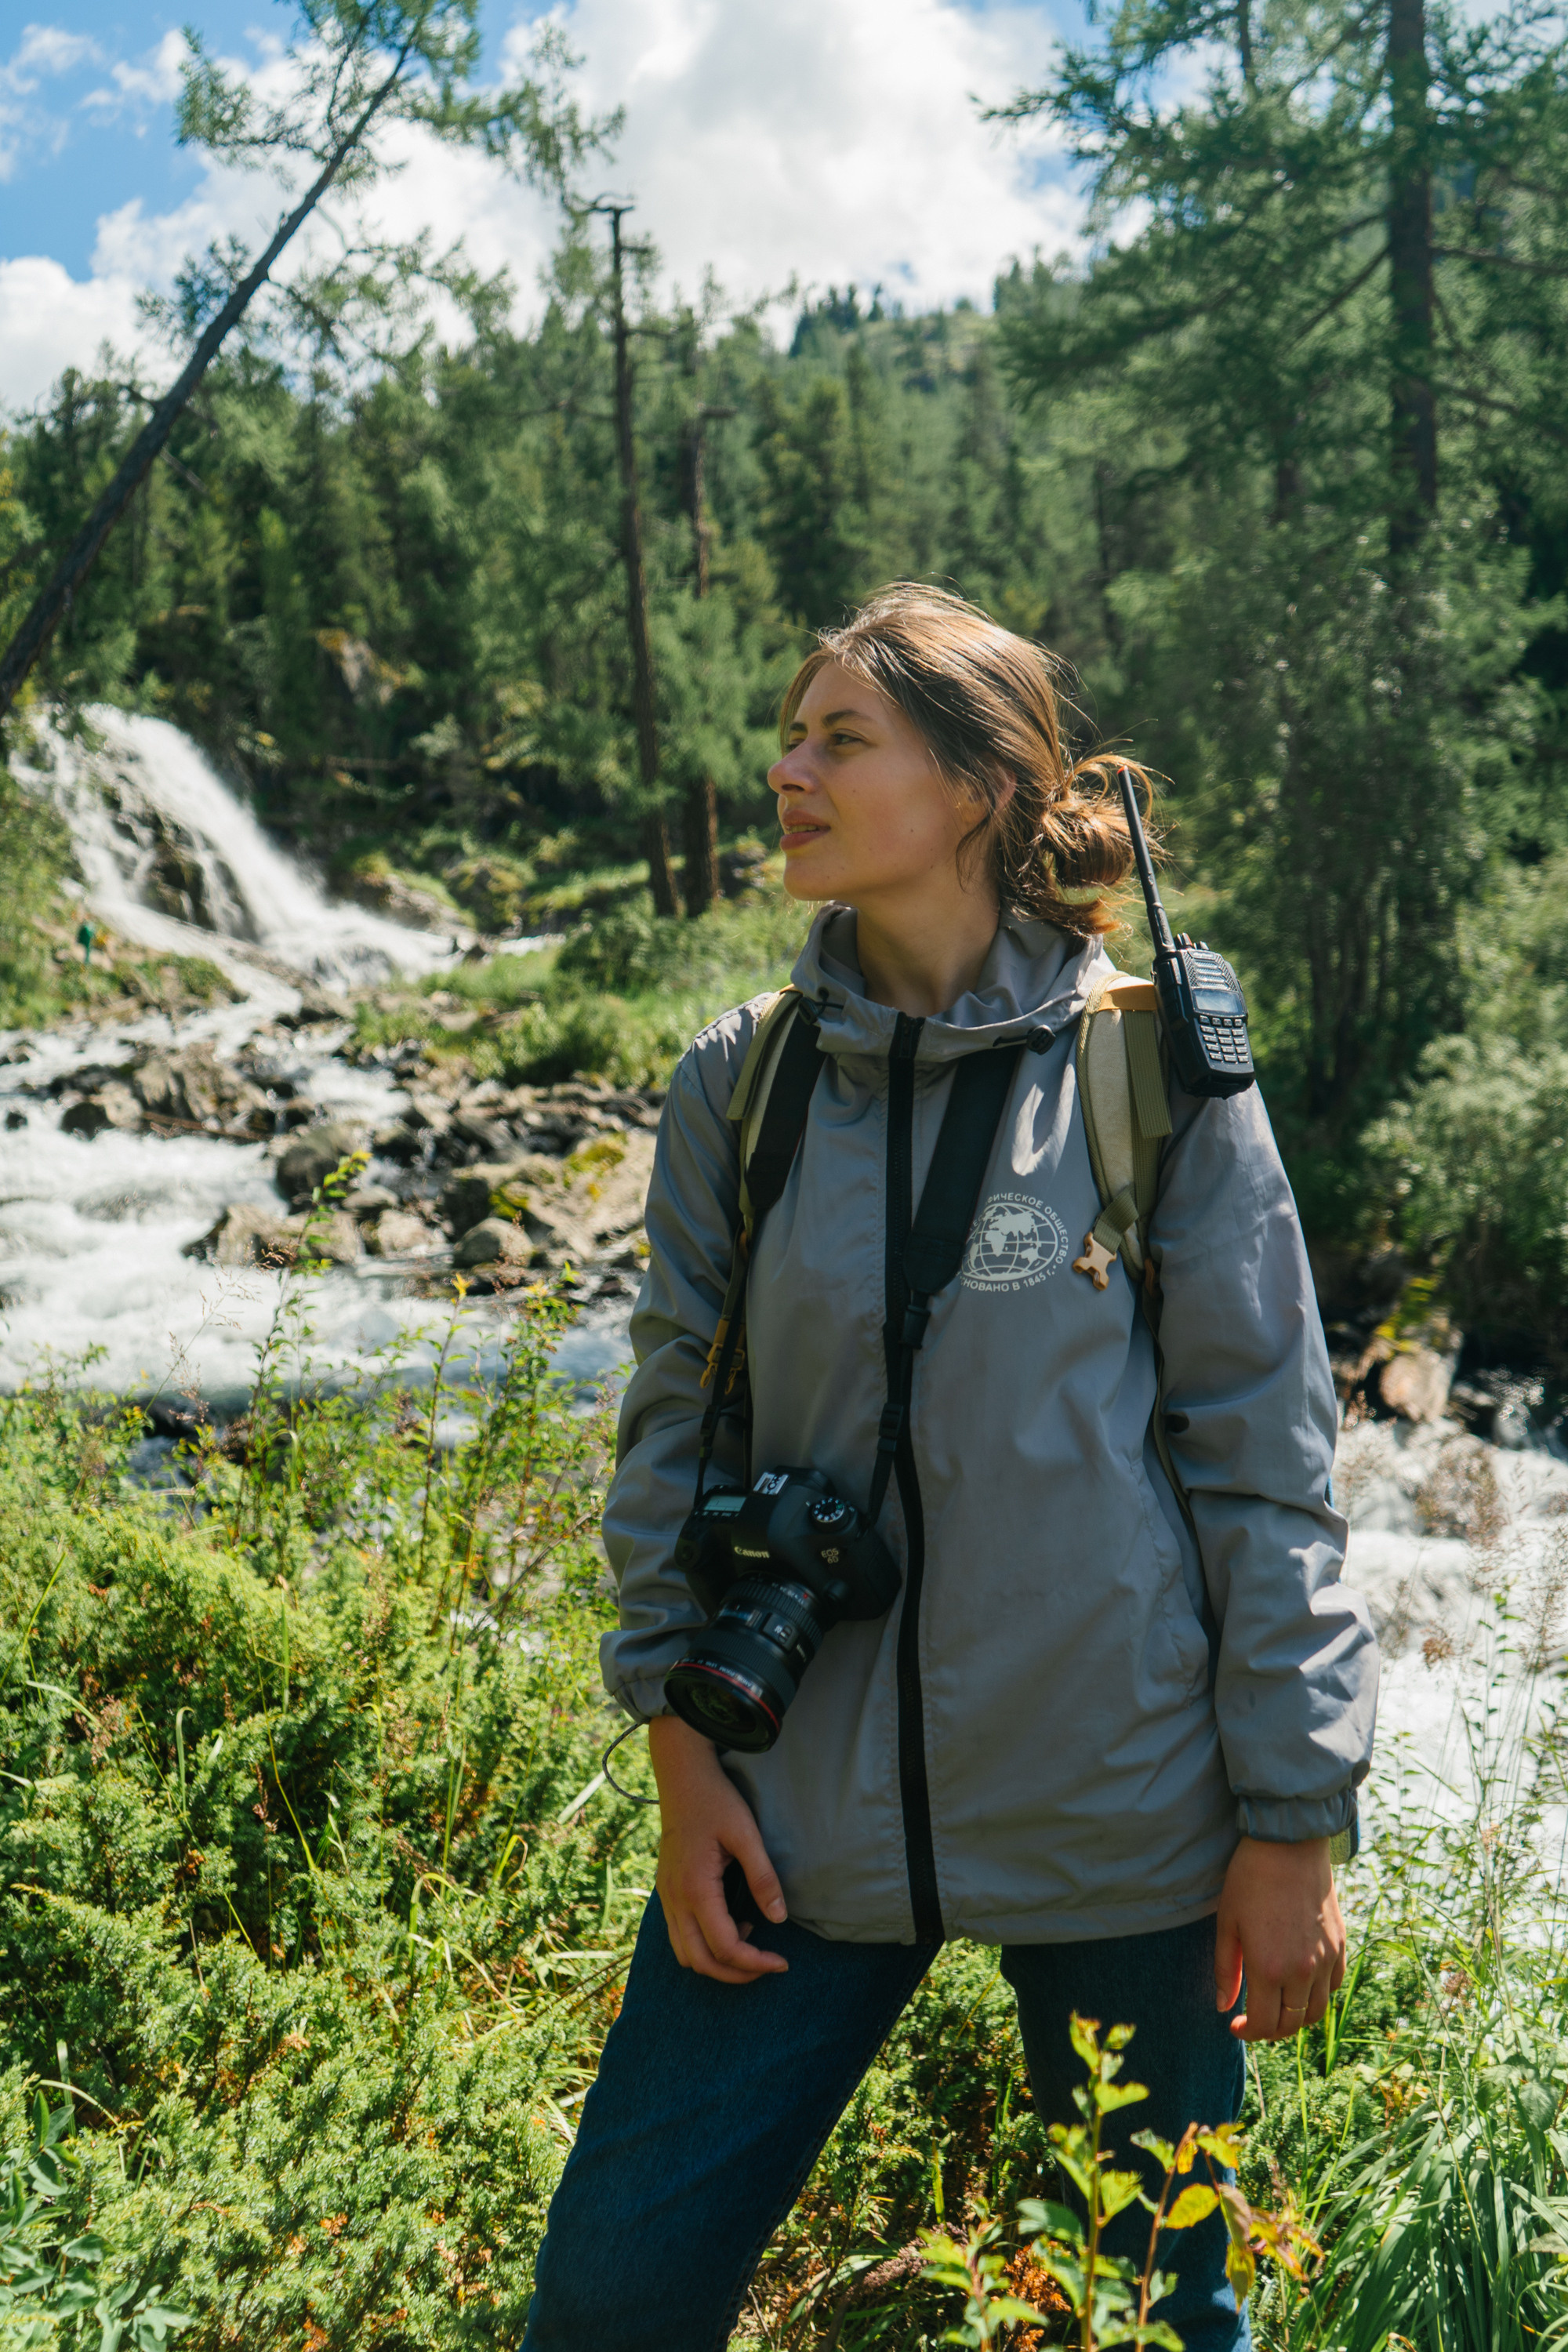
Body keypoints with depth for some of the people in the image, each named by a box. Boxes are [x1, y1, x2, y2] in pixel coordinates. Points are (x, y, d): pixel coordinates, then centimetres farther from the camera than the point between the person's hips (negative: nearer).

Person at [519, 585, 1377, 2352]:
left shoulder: (1156, 1074, -7)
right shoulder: (739, 1084, 1)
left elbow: (1265, 1460, -4)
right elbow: (675, 1427, 7)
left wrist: (1292, 1820, -4)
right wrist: (680, 1745, 1)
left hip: (1122, 1814, -2)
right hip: (803, 1804, 3)